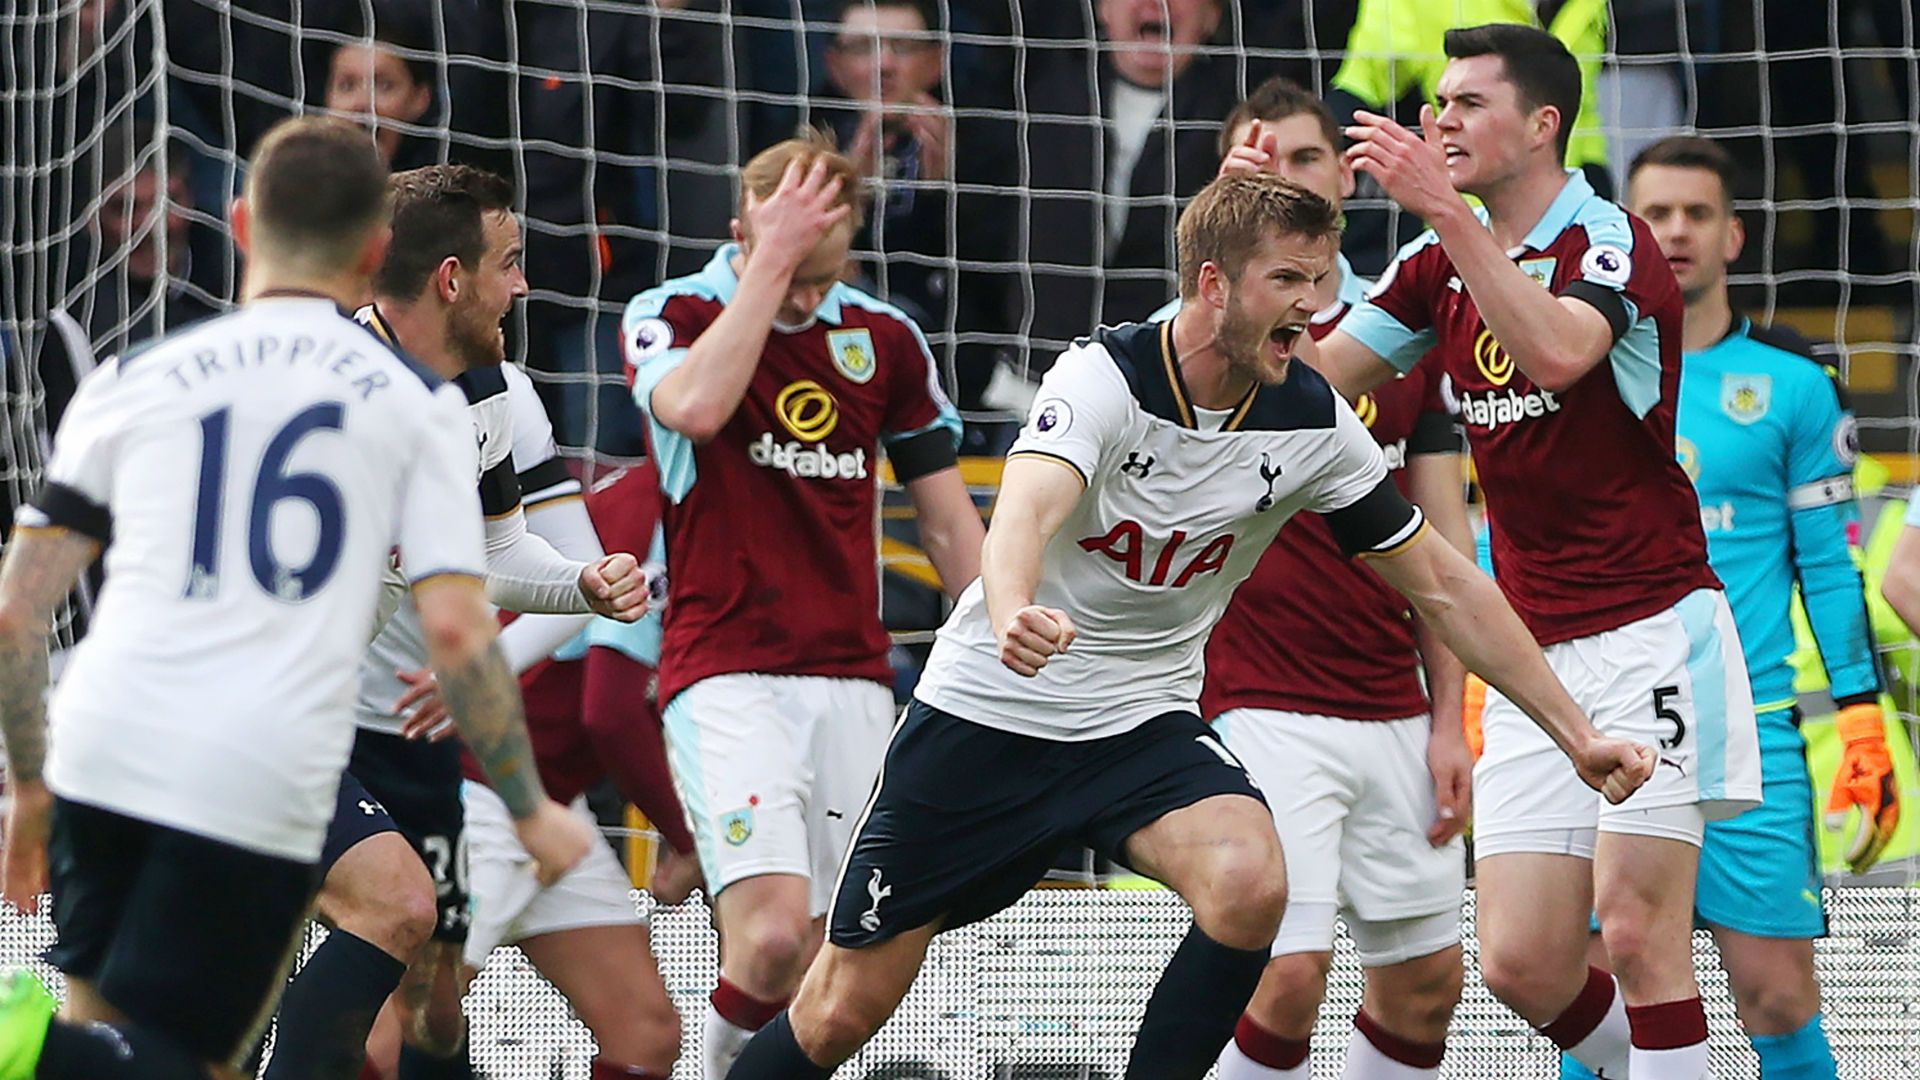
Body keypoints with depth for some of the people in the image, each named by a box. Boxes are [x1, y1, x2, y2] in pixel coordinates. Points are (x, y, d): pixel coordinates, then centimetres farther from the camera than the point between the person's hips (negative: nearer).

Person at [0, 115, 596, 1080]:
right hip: (264, 784, -2)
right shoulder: (414, 401, 9)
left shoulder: (132, 382, 13)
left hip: (104, 749, 2)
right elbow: (456, 633, 2)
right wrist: (530, 812, 14)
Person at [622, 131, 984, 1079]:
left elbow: (948, 521, 16)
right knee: (771, 930, -21)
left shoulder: (885, 340, 10)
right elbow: (693, 406, -25)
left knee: (817, 959, 1)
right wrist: (772, 260, -20)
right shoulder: (672, 316, -1)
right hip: (725, 674, -4)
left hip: (852, 680, 4)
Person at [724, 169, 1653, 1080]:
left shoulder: (1313, 423, -8)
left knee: (1250, 884, -29)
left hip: (1143, 721, 3)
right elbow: (1026, 510, -39)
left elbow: (1443, 587, 2)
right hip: (986, 712, -3)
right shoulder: (1106, 376, -20)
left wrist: (1574, 733, -1)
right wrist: (1014, 616, -62)